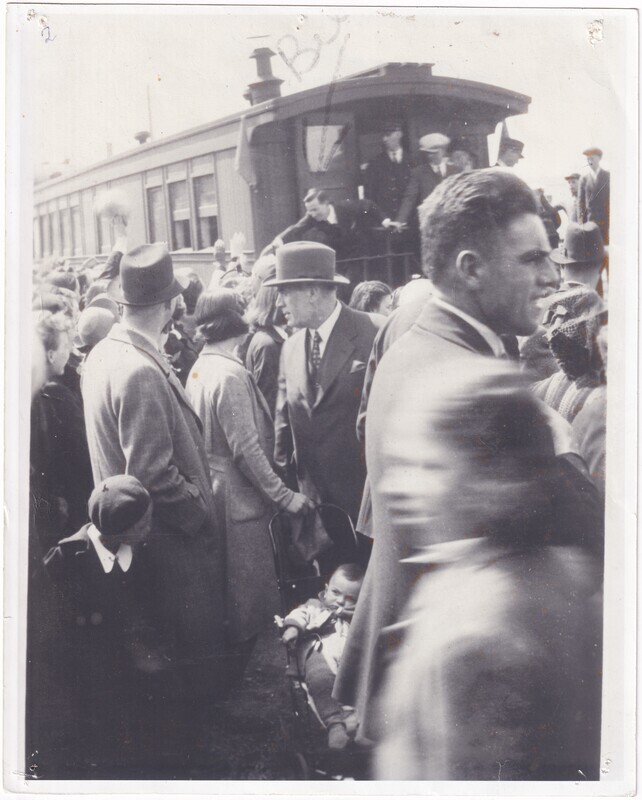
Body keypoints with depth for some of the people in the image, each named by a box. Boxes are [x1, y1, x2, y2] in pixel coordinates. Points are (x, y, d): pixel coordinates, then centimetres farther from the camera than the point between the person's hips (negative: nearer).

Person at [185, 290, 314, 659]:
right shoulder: (230, 375, -21)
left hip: (212, 491, 9)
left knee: (228, 591, 20)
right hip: (238, 500, -9)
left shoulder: (199, 369, 6)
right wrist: (284, 496, -16)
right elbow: (247, 451, -23)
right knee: (249, 600, 3)